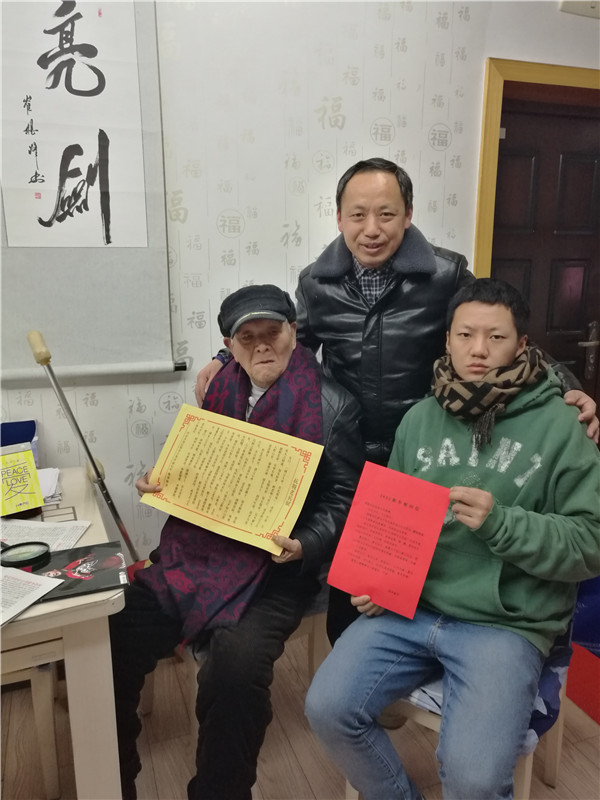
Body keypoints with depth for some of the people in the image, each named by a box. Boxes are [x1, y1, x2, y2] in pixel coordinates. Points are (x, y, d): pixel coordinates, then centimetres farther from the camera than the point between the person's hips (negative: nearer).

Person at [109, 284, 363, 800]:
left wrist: (303, 546, -21)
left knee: (235, 668, -29)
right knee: (105, 642, -10)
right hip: (195, 554, 5)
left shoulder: (333, 407, -6)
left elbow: (343, 501, -5)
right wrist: (161, 485, 2)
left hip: (274, 570, -4)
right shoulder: (222, 391, 10)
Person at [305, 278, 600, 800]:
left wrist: (500, 523, -20)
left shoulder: (558, 426, -5)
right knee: (327, 709, -8)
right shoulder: (421, 418, 9)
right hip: (408, 607, 4)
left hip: (507, 623, -3)